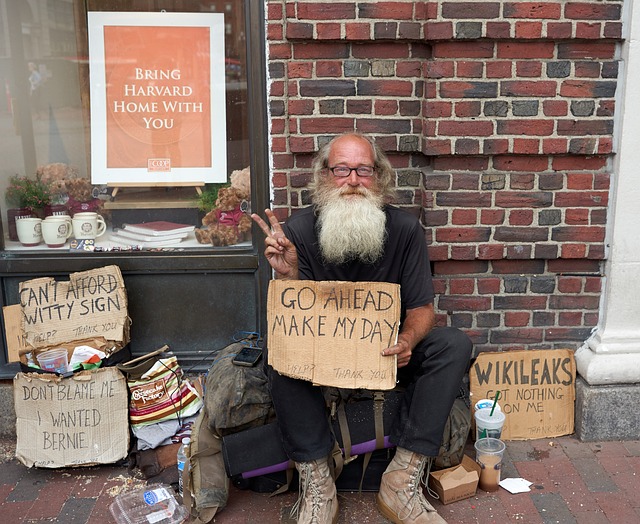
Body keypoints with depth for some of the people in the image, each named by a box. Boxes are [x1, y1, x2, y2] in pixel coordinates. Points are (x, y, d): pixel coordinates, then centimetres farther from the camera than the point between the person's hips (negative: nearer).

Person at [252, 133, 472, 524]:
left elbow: (422, 307, -6)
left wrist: (407, 340, -30)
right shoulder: (299, 229, -12)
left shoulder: (404, 228, -10)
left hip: (389, 349, 2)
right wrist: (289, 275, -32)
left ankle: (403, 482, -22)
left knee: (454, 345, -23)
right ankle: (317, 486, -20)